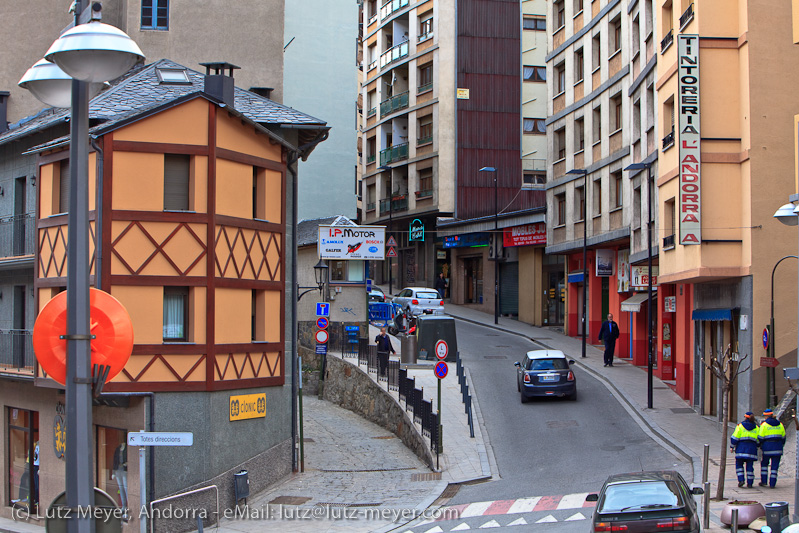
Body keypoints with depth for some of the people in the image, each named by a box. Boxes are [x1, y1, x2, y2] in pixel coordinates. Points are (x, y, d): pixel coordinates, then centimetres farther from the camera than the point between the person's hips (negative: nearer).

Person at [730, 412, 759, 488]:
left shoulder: (740, 426, -1)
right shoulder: (756, 427, 9)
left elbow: (735, 437, -5)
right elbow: (758, 439, 12)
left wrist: (732, 447, 1)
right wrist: (756, 447, 24)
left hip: (741, 448, -2)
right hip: (752, 448, 3)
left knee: (739, 464, 8)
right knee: (750, 466, 6)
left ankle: (741, 480, -7)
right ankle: (750, 483, 4)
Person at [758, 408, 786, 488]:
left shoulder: (764, 424, -5)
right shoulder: (780, 424, 8)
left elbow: (760, 437, -6)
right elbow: (783, 437, 13)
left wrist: (759, 445, 10)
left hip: (768, 446, -3)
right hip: (778, 447, 3)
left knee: (764, 463, 15)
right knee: (774, 466, 5)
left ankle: (764, 481, 12)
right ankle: (772, 483, 3)